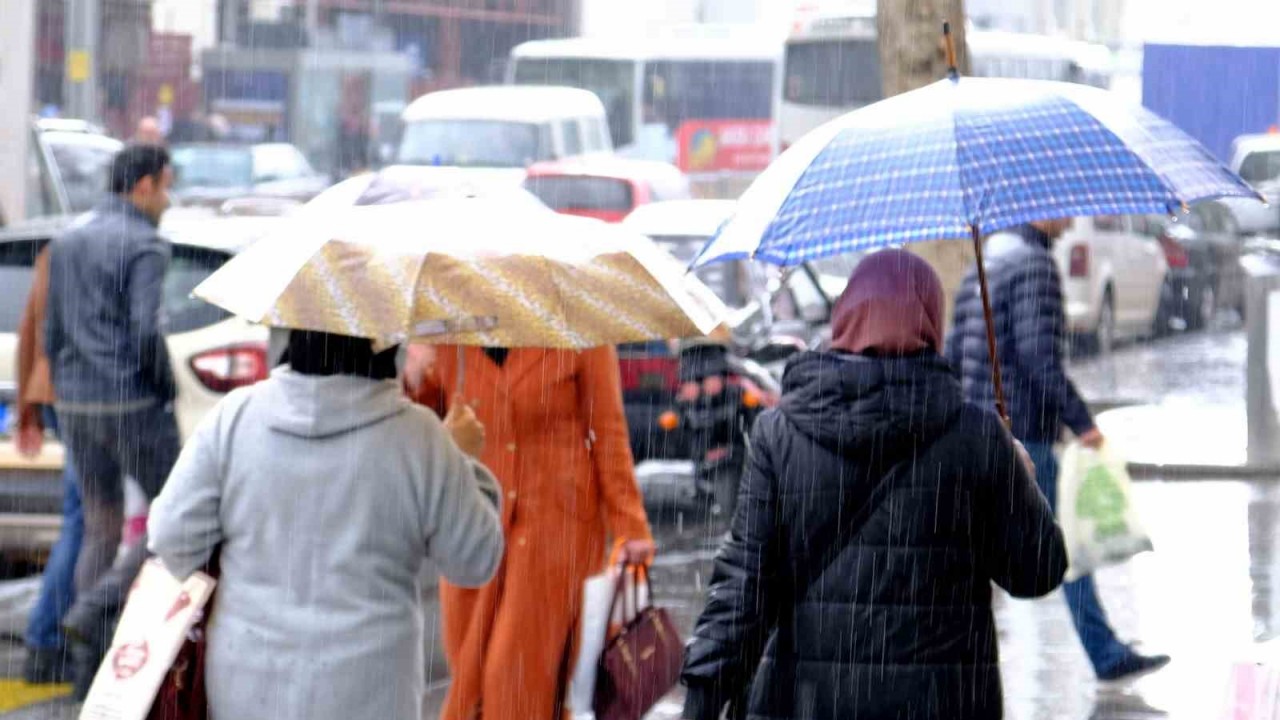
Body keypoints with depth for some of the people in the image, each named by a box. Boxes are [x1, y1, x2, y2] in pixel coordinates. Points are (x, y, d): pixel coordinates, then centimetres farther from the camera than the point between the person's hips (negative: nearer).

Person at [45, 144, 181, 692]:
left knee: (102, 528, 13)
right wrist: (168, 391, -6)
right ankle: (94, 608, -11)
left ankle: (91, 666, 7)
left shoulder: (68, 243, 12)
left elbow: (52, 334, 14)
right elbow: (147, 332, -21)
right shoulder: (145, 245, -11)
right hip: (133, 403, -7)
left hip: (78, 405, 7)